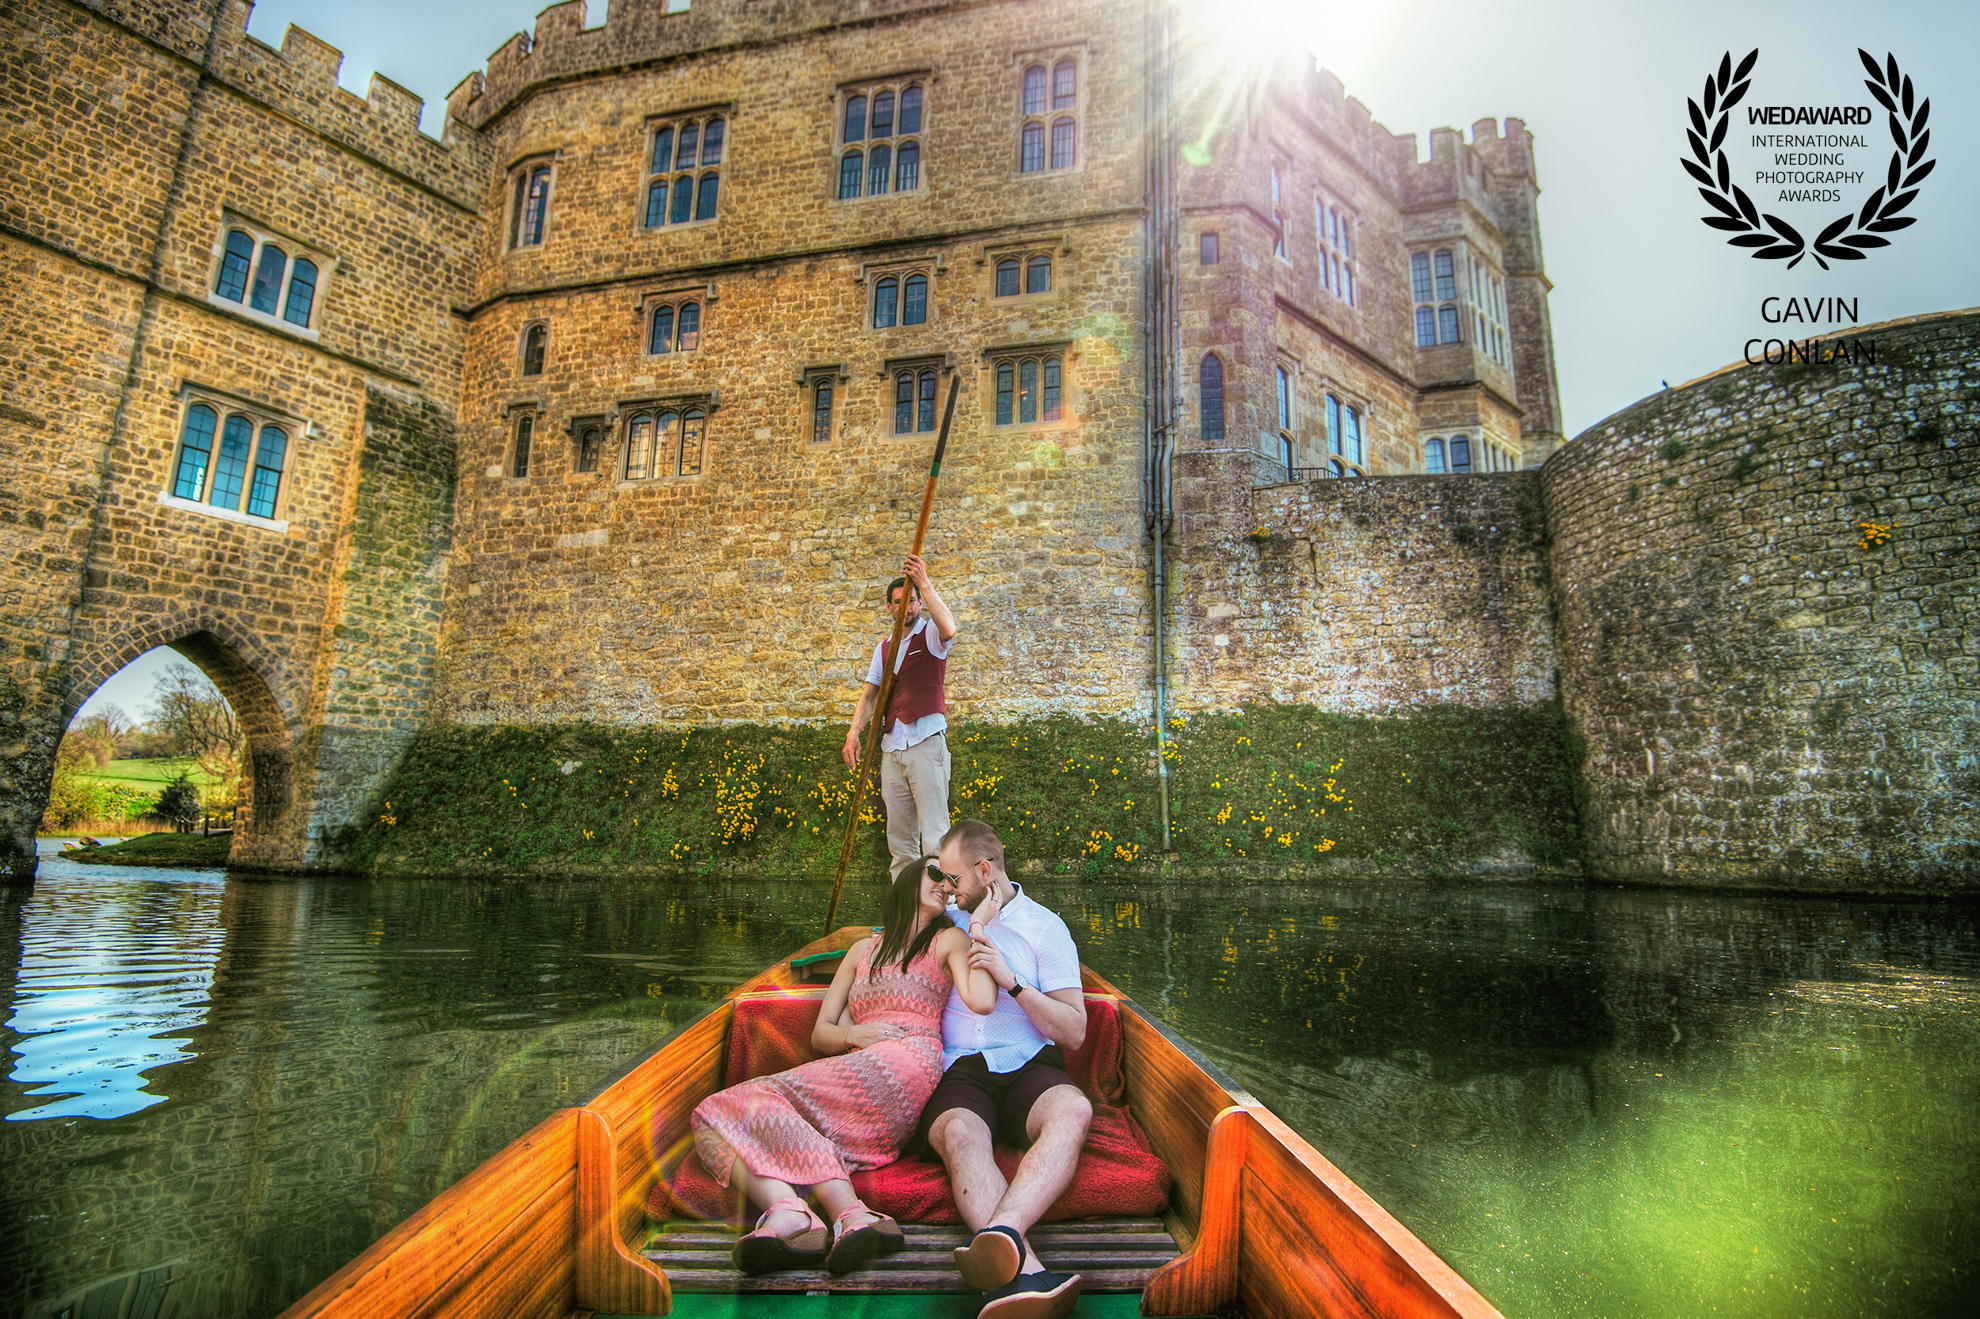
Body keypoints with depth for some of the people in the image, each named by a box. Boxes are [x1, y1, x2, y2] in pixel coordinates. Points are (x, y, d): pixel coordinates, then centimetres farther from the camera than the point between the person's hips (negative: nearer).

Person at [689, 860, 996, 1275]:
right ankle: (788, 1212, -39)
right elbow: (820, 1034, 23)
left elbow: (982, 1002, -6)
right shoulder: (863, 949, 29)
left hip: (906, 1061, -5)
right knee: (711, 1117, -15)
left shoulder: (949, 940, 16)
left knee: (761, 1096, -25)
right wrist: (852, 1034, 1)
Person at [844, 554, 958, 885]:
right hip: (892, 746, 6)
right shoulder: (883, 649, 19)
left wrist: (925, 583, -21)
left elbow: (949, 628, -25)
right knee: (899, 834, 10)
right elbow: (870, 695, 16)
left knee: (934, 833, -11)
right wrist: (853, 732, 0)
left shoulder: (930, 634, 0)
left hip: (927, 742, -6)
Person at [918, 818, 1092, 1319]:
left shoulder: (1046, 928, 9)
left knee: (1073, 1110, -36)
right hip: (956, 1072, 1)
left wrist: (1011, 979, -10)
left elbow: (1074, 1031, 4)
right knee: (960, 1134, -34)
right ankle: (1024, 1271, -52)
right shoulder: (949, 920, 21)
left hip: (1028, 1069, -1)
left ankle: (1001, 1233, -55)